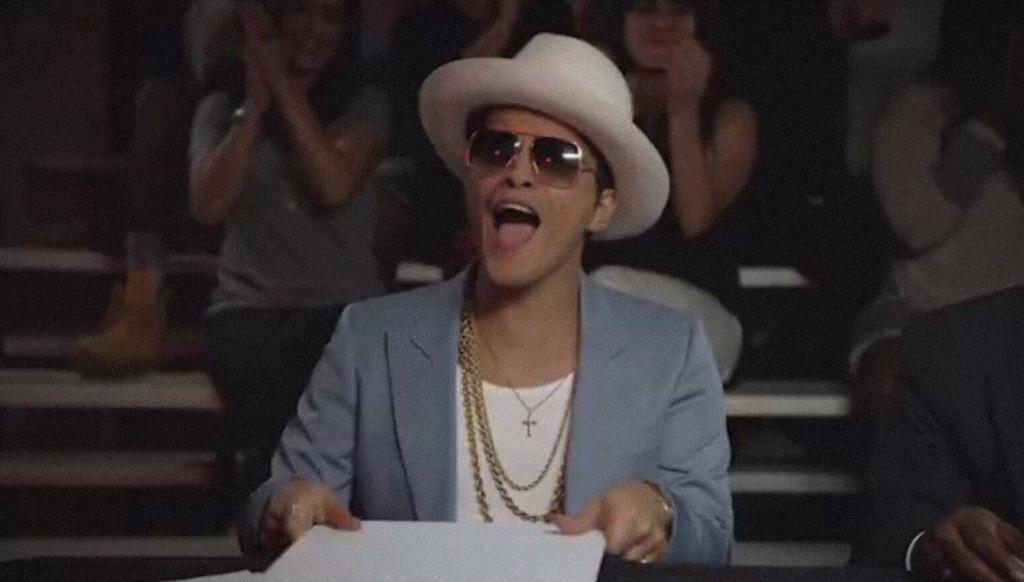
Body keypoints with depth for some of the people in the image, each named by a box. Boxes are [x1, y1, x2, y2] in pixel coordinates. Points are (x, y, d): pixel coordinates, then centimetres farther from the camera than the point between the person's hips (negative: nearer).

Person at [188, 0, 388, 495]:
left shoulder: (363, 105, 9)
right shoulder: (222, 108, 12)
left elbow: (335, 186, -10)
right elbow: (209, 204, -4)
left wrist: (284, 87, -7)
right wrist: (254, 104, -4)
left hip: (346, 308, 0)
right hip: (250, 308, 0)